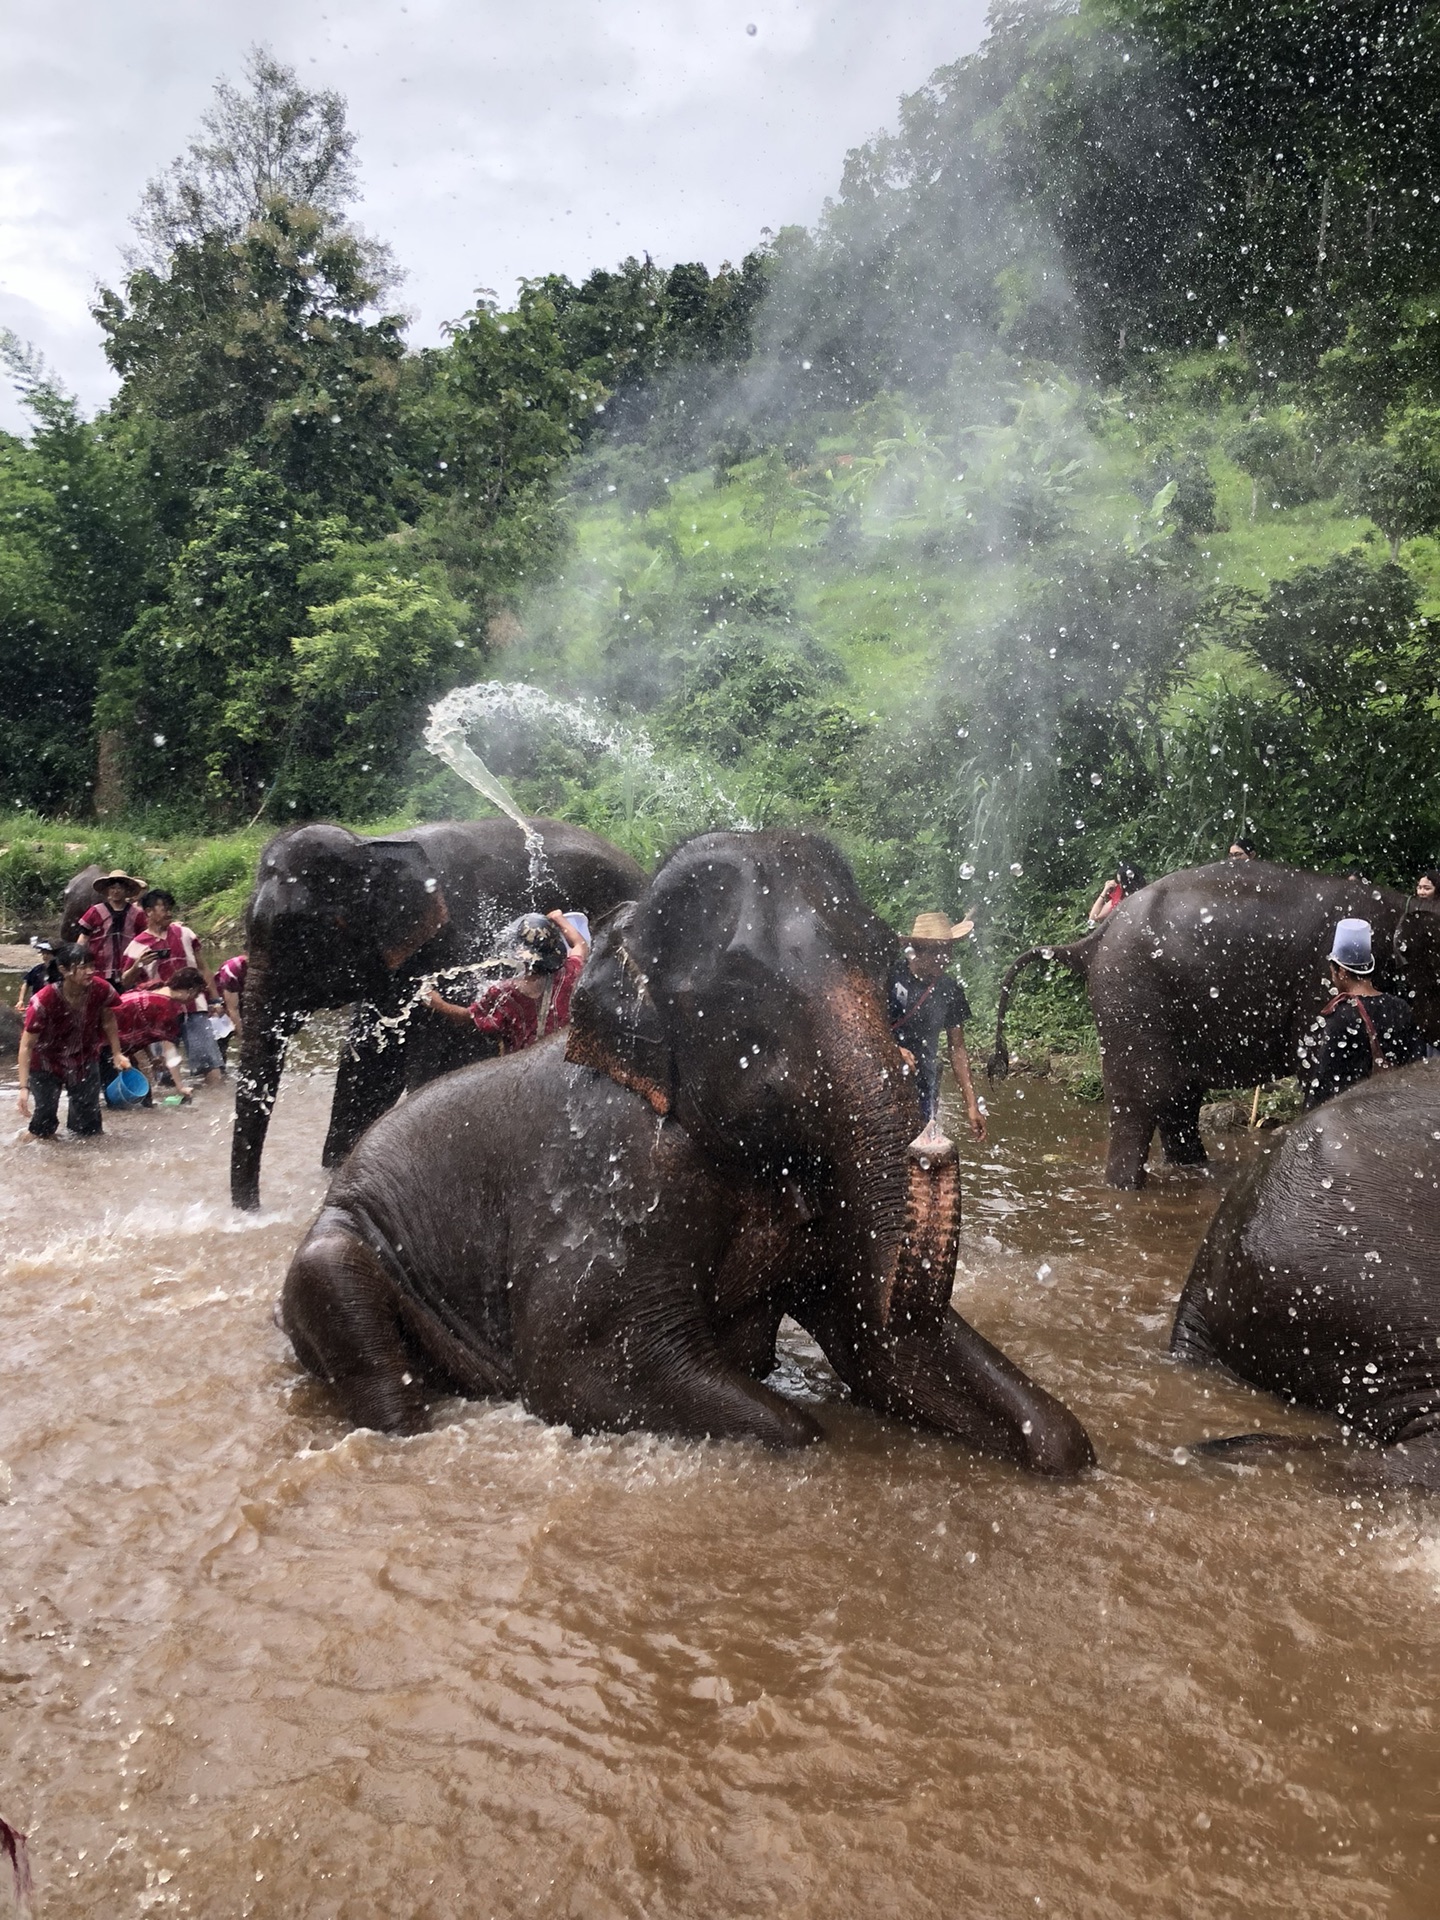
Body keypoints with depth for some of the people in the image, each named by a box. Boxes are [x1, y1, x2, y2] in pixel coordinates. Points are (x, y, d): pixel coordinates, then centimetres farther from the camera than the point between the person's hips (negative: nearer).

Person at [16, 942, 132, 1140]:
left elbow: (108, 1021, 0)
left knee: (88, 1116, 7)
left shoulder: (101, 989, -23)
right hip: (47, 1062, -3)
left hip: (85, 1059, 3)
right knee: (45, 1114, -8)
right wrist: (24, 1087, -32)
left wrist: (117, 1054, -2)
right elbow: (27, 1046, -28)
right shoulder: (44, 1001, -33)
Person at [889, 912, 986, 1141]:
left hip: (923, 1085, 3)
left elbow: (957, 1049, 8)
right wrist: (893, 1050, -22)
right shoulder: (891, 976, -11)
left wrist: (972, 1105, 4)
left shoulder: (950, 990, 2)